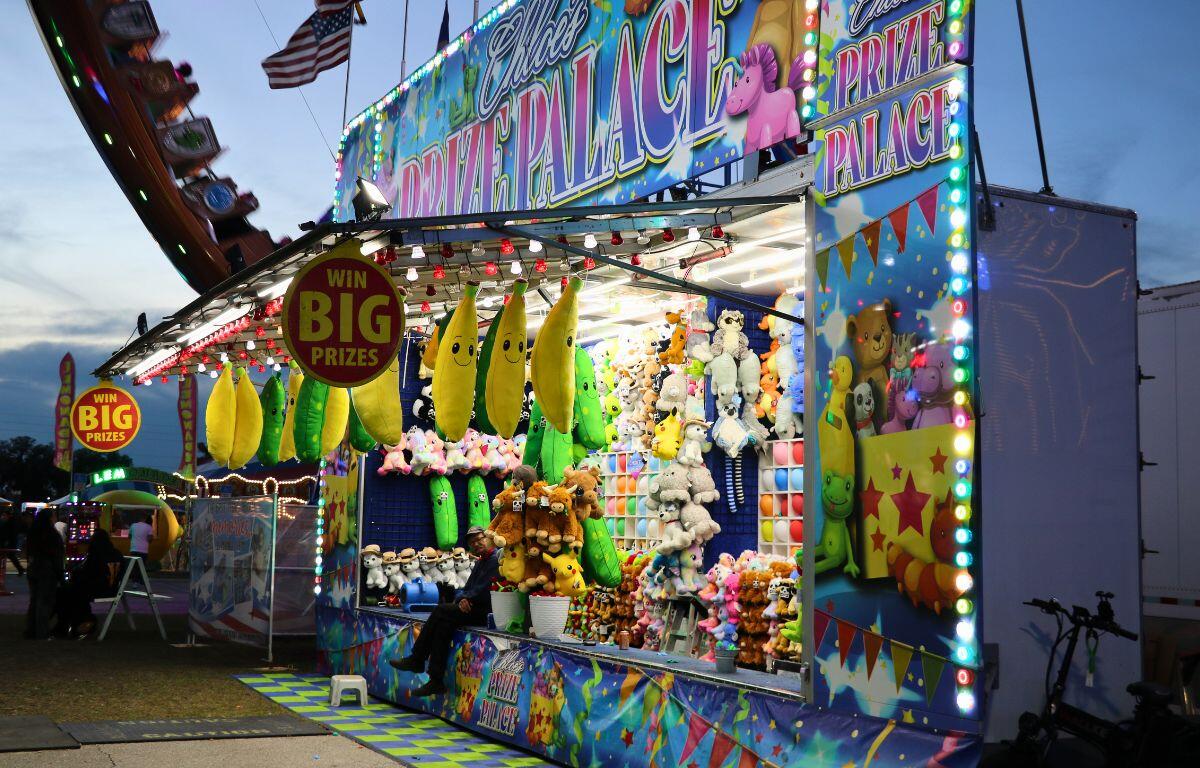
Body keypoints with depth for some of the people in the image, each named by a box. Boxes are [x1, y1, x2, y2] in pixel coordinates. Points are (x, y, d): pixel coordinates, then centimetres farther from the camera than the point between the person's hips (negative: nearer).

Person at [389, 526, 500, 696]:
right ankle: (436, 680, -13)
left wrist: (466, 599, -3)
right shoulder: (481, 562, 24)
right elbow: (466, 589, 22)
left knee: (442, 611, -17)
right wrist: (461, 598, -2)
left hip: (486, 612, -9)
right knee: (443, 624, -12)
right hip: (475, 609, 9)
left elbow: (484, 590, -17)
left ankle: (416, 661, -10)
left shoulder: (495, 559, -8)